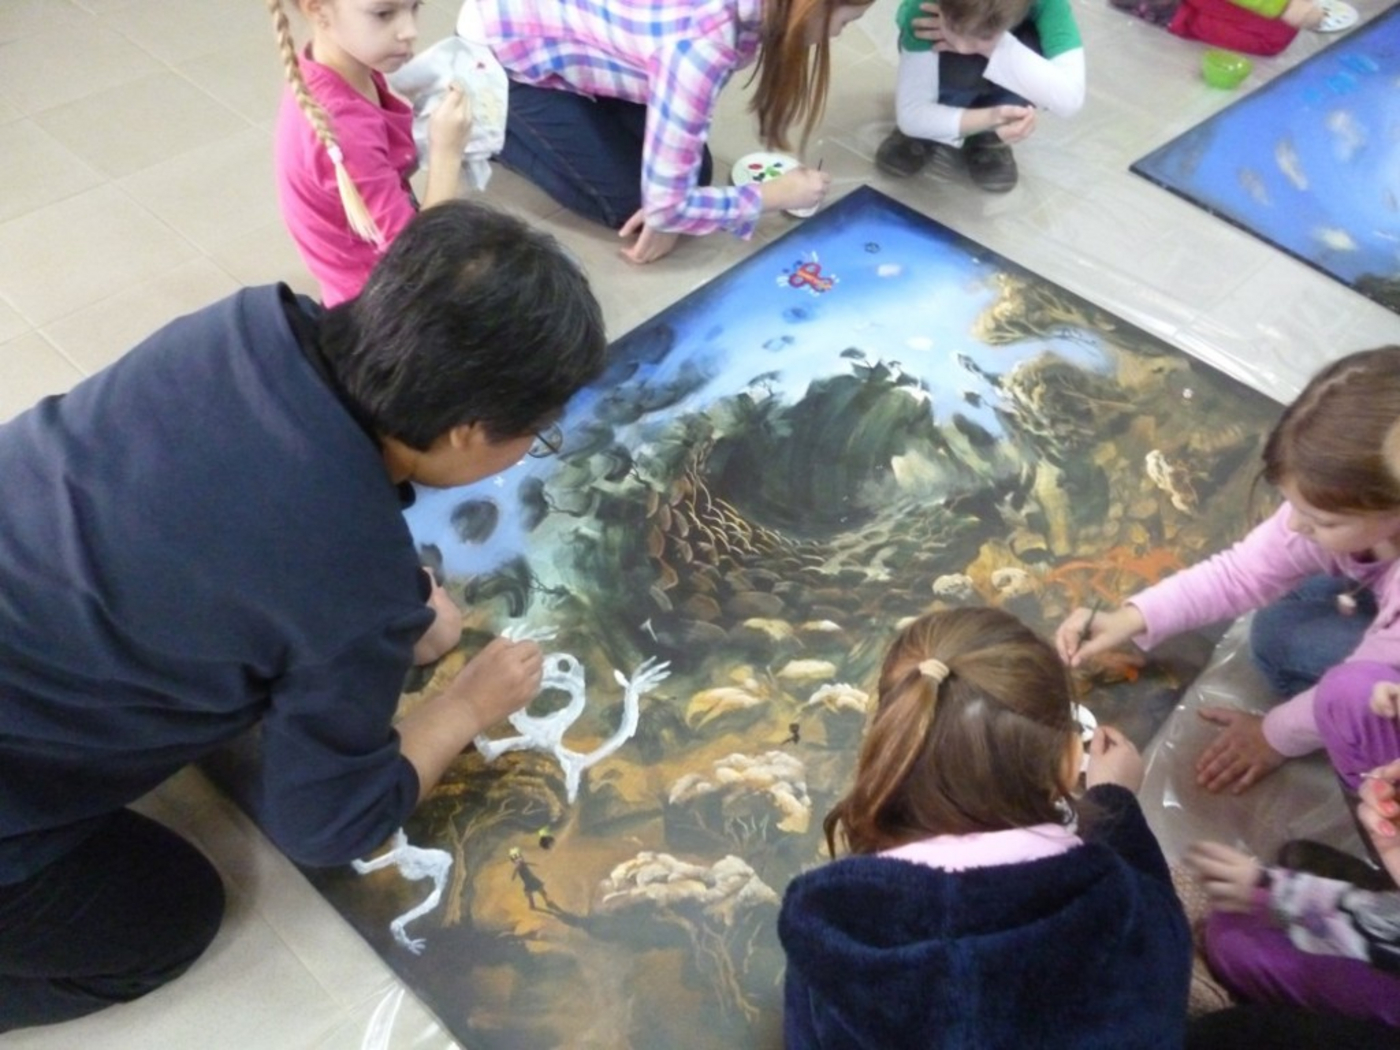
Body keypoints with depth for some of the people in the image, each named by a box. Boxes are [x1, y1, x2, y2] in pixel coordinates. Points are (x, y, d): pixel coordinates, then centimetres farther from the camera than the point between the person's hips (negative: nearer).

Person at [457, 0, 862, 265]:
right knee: (625, 201, -7)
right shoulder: (702, 41, -37)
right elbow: (665, 205, -31)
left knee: (686, 173, 2)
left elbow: (687, 105, -1)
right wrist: (775, 195, -18)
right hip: (503, 46, -7)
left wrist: (667, 200, -16)